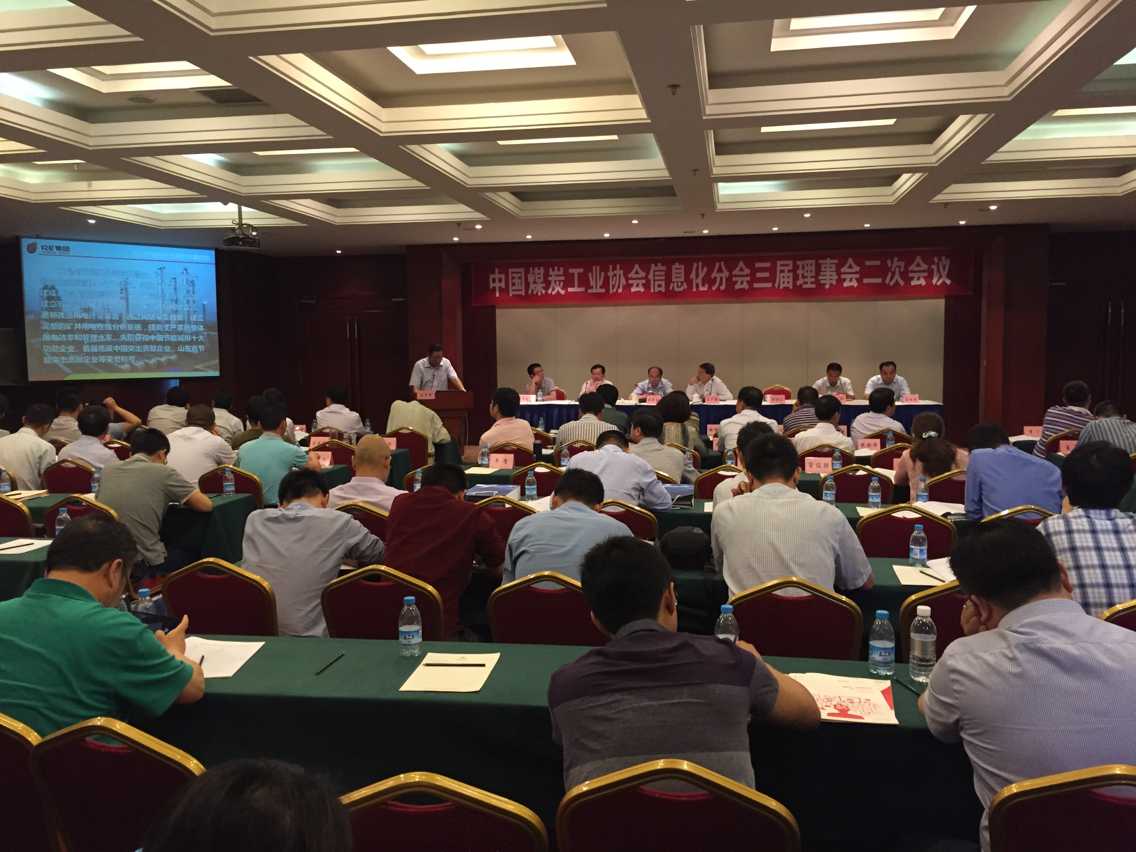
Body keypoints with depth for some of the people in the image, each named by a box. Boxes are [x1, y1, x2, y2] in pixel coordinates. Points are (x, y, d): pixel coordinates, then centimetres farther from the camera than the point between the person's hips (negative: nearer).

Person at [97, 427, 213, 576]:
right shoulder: (163, 473, -7)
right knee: (192, 555, 24)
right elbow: (206, 505, -6)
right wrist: (183, 499, 16)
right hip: (143, 565, -6)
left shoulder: (107, 470, 8)